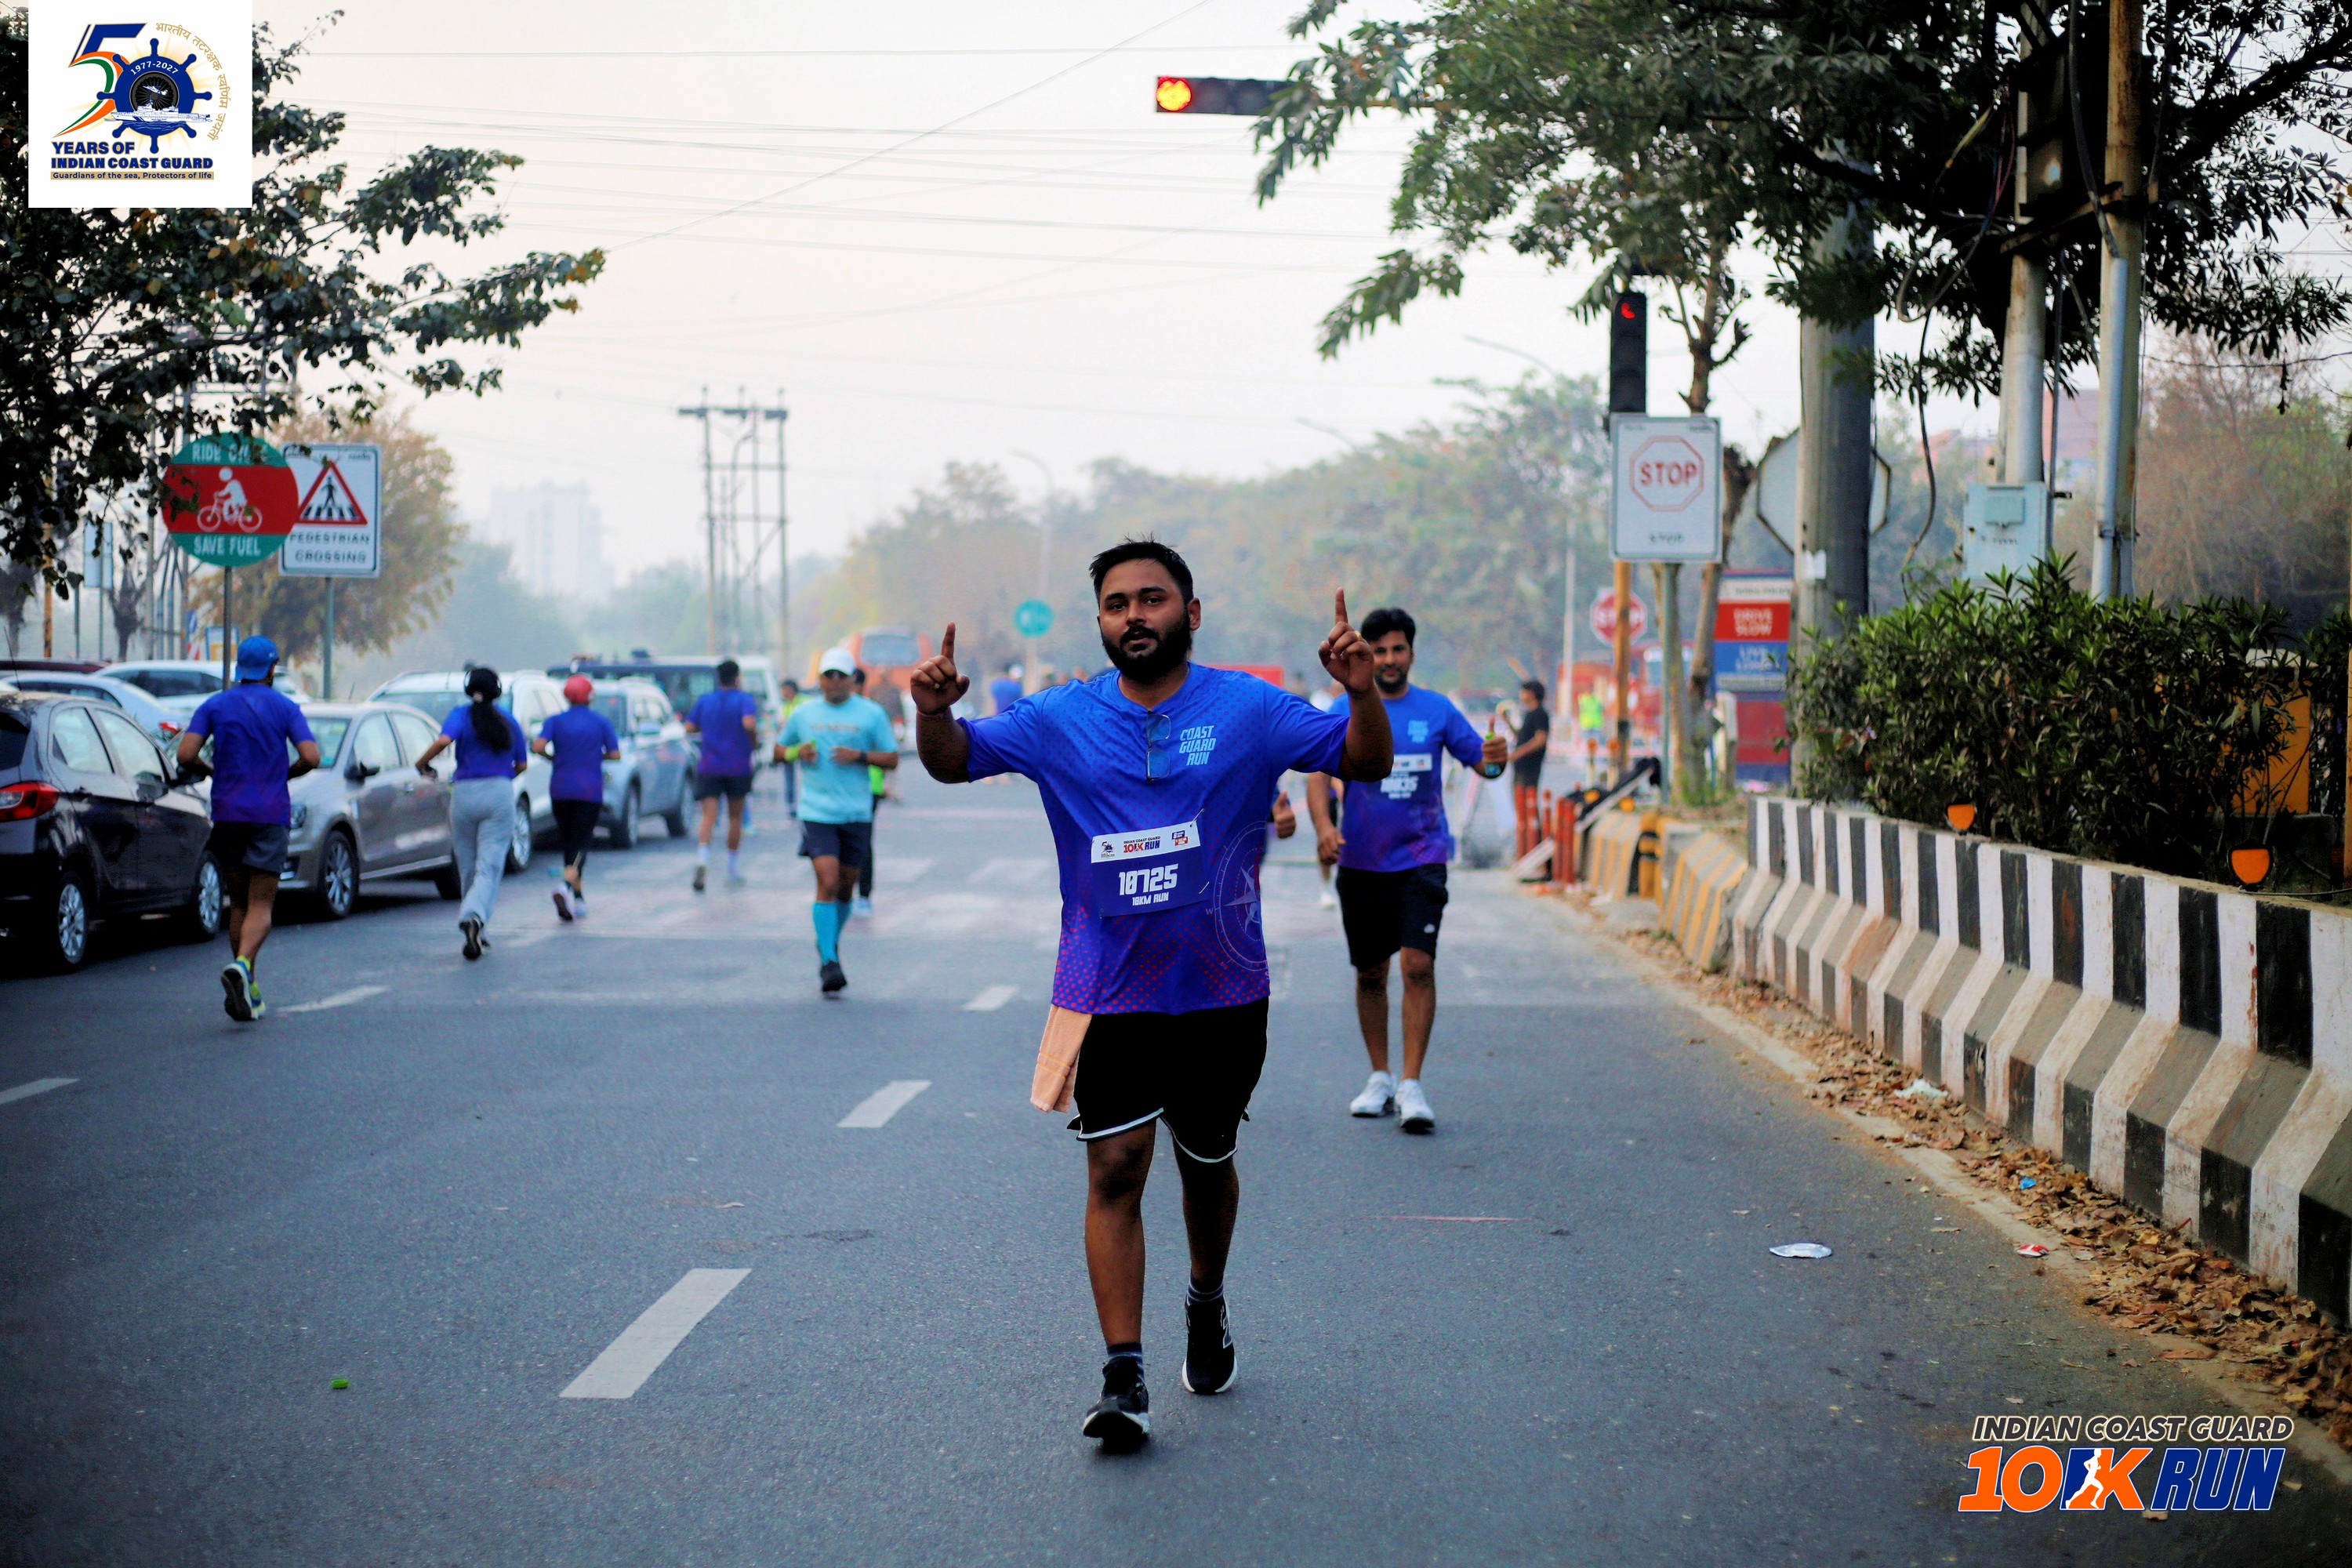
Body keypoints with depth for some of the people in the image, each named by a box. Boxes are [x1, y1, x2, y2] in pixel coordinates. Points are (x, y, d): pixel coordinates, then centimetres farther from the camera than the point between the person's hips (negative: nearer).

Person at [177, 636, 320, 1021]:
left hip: (227, 813, 2)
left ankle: (247, 991, 14)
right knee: (261, 906, -3)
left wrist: (210, 772, 13)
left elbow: (186, 755, -7)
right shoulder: (285, 707, 1)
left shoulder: (214, 706, 5)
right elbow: (310, 757, -9)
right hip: (270, 815, -2)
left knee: (239, 902, 14)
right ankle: (241, 966, -31)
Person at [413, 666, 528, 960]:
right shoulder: (509, 719, 11)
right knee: (489, 867, -6)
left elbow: (444, 740, -20)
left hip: (464, 793, 0)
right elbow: (522, 764, 14)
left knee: (468, 868, 12)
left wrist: (422, 763, -5)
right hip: (500, 794, 0)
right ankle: (475, 917, -33)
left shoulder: (461, 715, 1)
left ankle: (475, 935, 18)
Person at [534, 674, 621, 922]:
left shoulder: (555, 721, 2)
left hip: (561, 789, 2)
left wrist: (552, 756, 7)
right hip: (590, 790, -2)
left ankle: (579, 898, 19)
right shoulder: (602, 722, 3)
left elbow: (538, 747, -12)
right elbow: (615, 755, -1)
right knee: (581, 843, -5)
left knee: (569, 842, 14)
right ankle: (566, 885, -32)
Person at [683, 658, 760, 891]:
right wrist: (755, 734, -2)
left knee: (709, 817, -6)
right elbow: (749, 723, -22)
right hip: (738, 768, -1)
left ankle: (702, 857, -33)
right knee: (735, 817, 13)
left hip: (709, 768, 2)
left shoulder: (704, 700, 7)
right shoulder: (744, 700, -4)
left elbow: (690, 728, 4)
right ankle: (734, 870, 21)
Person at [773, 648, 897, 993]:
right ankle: (828, 962, -14)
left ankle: (830, 944, 34)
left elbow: (892, 758, 4)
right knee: (827, 883, -14)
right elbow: (779, 750, 20)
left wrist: (859, 756, -13)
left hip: (857, 814, 1)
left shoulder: (872, 714, 4)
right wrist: (797, 753, -2)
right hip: (817, 812, -1)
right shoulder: (804, 715, 9)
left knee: (846, 886, 9)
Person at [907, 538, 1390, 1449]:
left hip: (1222, 991, 1)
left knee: (1206, 1165, 15)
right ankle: (1123, 1379, -9)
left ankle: (1207, 1305, 44)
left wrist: (1362, 693, -23)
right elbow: (955, 761, 3)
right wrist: (934, 714, -20)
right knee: (1115, 1169, -9)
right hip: (1107, 992, 0)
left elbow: (1366, 765, -3)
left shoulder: (1248, 711, -2)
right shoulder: (1060, 722, 1)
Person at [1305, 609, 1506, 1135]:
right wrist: (1324, 826, -26)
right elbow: (1319, 774, -8)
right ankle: (1380, 1078, 27)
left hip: (1422, 859, -1)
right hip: (1361, 862, 1)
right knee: (1370, 973, 11)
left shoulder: (1437, 710, 4)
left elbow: (1478, 759, 8)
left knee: (1418, 964, -15)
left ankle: (1411, 1088, -12)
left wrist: (1493, 760, -17)